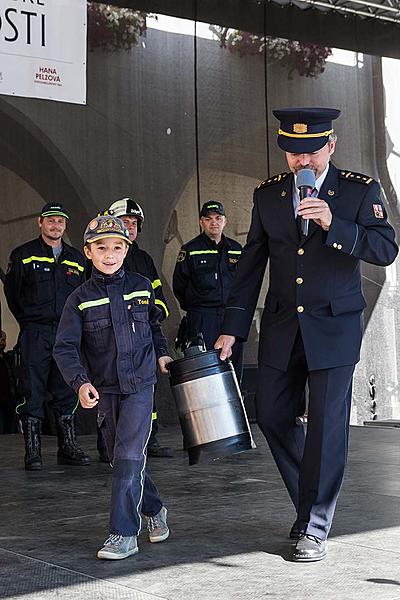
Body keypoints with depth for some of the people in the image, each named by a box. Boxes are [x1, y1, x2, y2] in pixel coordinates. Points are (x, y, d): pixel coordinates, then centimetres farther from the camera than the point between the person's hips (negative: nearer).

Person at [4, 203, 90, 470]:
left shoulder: (77, 259, 13)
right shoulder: (23, 255, 3)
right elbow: (11, 292, 6)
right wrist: (28, 321, 5)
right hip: (35, 333, -3)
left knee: (66, 393, 7)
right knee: (33, 392, -4)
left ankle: (68, 447, 15)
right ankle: (33, 450, 1)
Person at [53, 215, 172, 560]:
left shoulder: (142, 287, 3)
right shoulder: (80, 300, -3)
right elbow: (65, 348, -11)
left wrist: (161, 353, 12)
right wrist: (80, 382, -25)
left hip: (140, 385, -2)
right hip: (104, 390, 2)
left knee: (129, 456, -13)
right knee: (121, 459, 11)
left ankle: (124, 534, -9)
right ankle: (154, 510, 34)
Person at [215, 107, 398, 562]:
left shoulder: (360, 190, -4)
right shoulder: (267, 194, 5)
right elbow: (251, 263, 7)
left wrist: (333, 225, -26)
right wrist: (232, 328, 3)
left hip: (334, 327, -4)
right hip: (281, 327, 4)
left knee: (327, 425, -3)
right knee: (273, 415, 8)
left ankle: (314, 528, 10)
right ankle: (308, 502, 30)